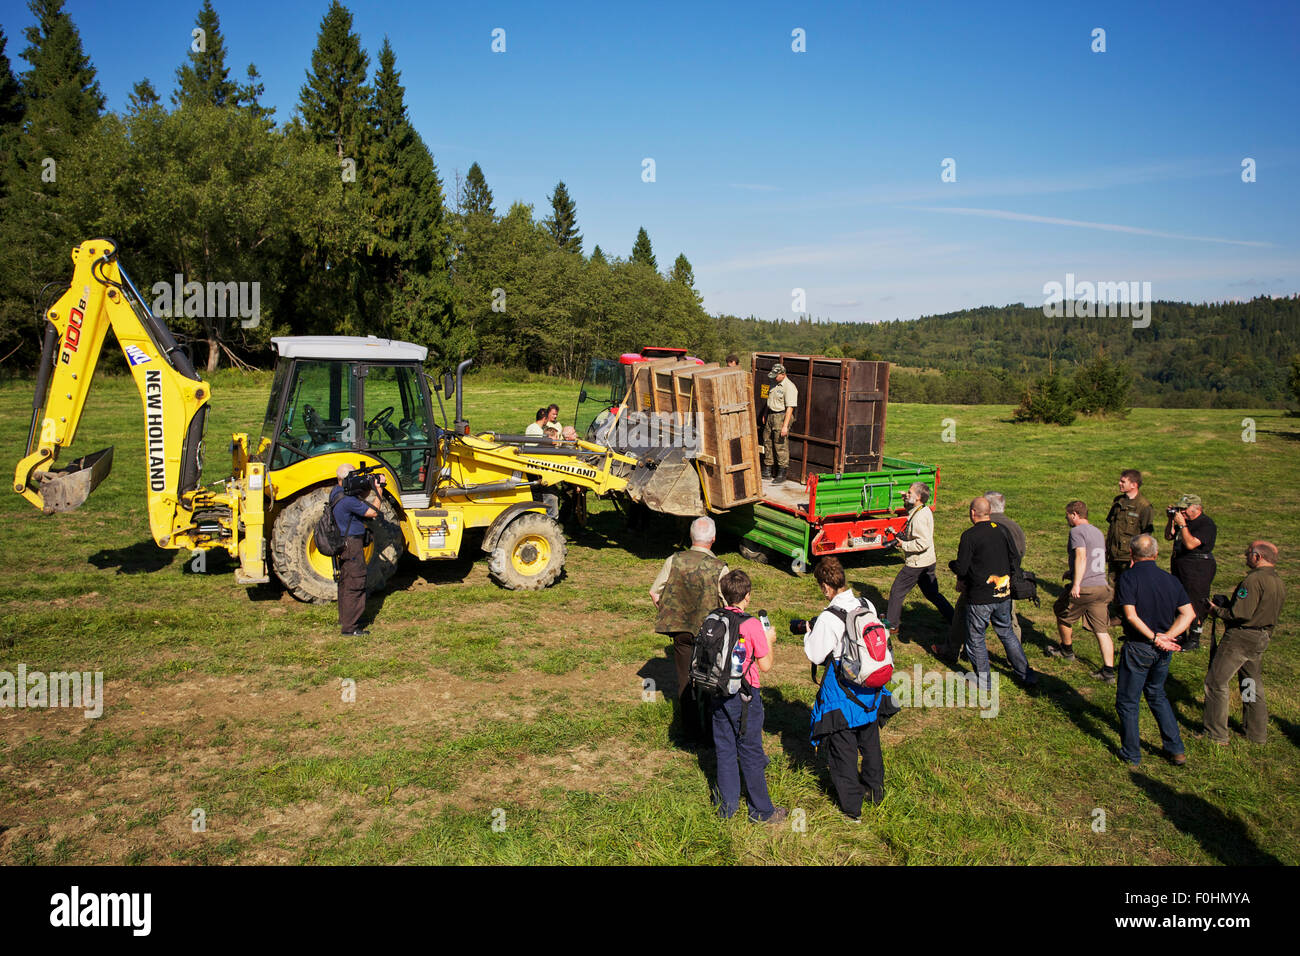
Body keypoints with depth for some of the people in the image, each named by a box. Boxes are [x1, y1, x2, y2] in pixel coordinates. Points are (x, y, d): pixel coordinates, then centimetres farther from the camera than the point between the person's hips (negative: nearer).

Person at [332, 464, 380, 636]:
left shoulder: (336, 491, 5)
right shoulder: (347, 499, -25)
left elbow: (359, 503, 13)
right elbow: (373, 512, -19)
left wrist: (371, 489, 2)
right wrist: (378, 491, -10)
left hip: (343, 543, 10)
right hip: (352, 544, -10)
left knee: (345, 581, 21)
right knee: (355, 584, -5)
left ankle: (344, 618, 35)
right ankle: (349, 627, -3)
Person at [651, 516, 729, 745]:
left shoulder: (674, 560, -8)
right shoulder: (719, 568, -15)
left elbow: (654, 592, -2)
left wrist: (668, 615, 13)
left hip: (681, 632, 2)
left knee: (685, 681, 13)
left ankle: (690, 735, 20)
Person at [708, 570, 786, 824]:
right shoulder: (752, 625, -16)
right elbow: (766, 666, -11)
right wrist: (769, 641, 4)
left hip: (717, 695, 4)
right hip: (744, 698, -4)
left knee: (724, 750, 15)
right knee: (750, 753, 7)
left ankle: (727, 806, 24)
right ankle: (761, 810, 20)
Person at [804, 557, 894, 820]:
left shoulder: (827, 619, -25)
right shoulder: (868, 606, -6)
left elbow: (814, 656, -18)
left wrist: (808, 634, 1)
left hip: (842, 693, -6)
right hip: (870, 685, 6)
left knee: (843, 749, 10)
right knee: (870, 741, 24)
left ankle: (851, 807, 20)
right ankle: (874, 791, 43)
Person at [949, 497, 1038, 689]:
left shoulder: (969, 536, -16)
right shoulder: (1002, 531, 3)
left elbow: (961, 568, -16)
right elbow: (1014, 559, 12)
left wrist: (951, 564, 6)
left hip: (980, 598, -6)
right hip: (1004, 594, 6)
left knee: (975, 639, 9)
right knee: (1007, 633, 21)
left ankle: (984, 680, 15)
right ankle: (1026, 675, 26)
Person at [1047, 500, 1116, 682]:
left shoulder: (1077, 531, -8)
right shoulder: (1098, 532, 19)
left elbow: (1081, 557, -22)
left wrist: (1076, 584, -26)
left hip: (1083, 589, -7)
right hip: (1102, 586, 7)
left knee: (1062, 615, 19)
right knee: (1102, 631, 6)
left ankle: (1067, 650, 37)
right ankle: (1109, 672, 2)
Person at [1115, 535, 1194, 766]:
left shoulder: (1129, 578, -15)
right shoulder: (1171, 580, 2)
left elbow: (1131, 616, -23)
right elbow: (1188, 613, -3)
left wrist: (1154, 638, -17)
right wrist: (1167, 636, -10)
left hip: (1138, 648, -6)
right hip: (1163, 651, 6)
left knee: (1127, 701, 9)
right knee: (1157, 695, 25)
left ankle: (1131, 754, 18)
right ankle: (1175, 750, 25)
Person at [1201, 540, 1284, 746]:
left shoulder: (1254, 580, -21)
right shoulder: (1279, 583, 9)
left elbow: (1240, 614, -25)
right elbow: (1272, 614, 17)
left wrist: (1217, 610, -7)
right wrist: (1227, 605, 17)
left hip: (1240, 638, -9)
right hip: (1262, 639, 9)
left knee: (1216, 681, -1)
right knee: (1253, 684, 20)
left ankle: (1217, 735, 2)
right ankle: (1257, 732, 29)